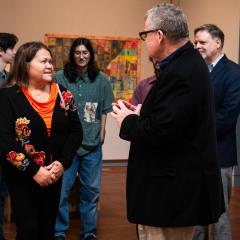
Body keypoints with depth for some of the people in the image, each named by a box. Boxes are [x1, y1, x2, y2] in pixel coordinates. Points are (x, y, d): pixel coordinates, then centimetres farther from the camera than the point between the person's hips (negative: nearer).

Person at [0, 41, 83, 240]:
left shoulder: (63, 94, 2)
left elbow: (76, 131, 2)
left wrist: (62, 163, -12)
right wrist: (33, 170, -20)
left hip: (53, 175, 4)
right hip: (21, 177, -4)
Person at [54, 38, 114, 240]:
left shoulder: (100, 79, 3)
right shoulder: (60, 78, -2)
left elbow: (104, 109, 8)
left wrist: (101, 132, 3)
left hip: (92, 143, 2)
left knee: (91, 189, 11)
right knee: (61, 189, 1)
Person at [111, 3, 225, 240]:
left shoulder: (181, 72, -23)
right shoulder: (187, 62, 10)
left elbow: (160, 132, -27)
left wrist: (127, 121, -9)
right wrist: (142, 114, 6)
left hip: (173, 188, -10)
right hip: (178, 182, 10)